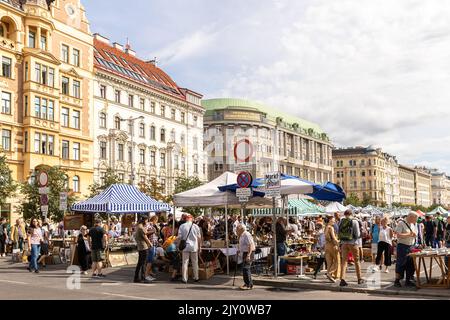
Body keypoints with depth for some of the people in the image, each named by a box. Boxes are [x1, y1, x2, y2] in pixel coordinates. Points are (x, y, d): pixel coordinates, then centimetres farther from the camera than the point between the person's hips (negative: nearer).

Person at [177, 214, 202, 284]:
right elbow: (199, 238, 3)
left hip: (185, 247, -1)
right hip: (194, 247, 1)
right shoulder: (196, 226, 1)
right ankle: (196, 278, 18)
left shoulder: (182, 226, -2)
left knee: (185, 263, 2)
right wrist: (200, 247, 12)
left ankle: (184, 279, 1)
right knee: (195, 263, 12)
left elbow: (179, 237, -4)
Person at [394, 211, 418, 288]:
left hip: (411, 246, 7)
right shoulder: (401, 223, -11)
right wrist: (409, 234, -20)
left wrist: (414, 234, -3)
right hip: (402, 246, -7)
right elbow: (398, 235, -19)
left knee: (411, 264, 7)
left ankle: (408, 280, 17)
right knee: (401, 264, -3)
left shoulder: (414, 224, 12)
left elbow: (415, 235, 19)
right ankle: (397, 281, 5)